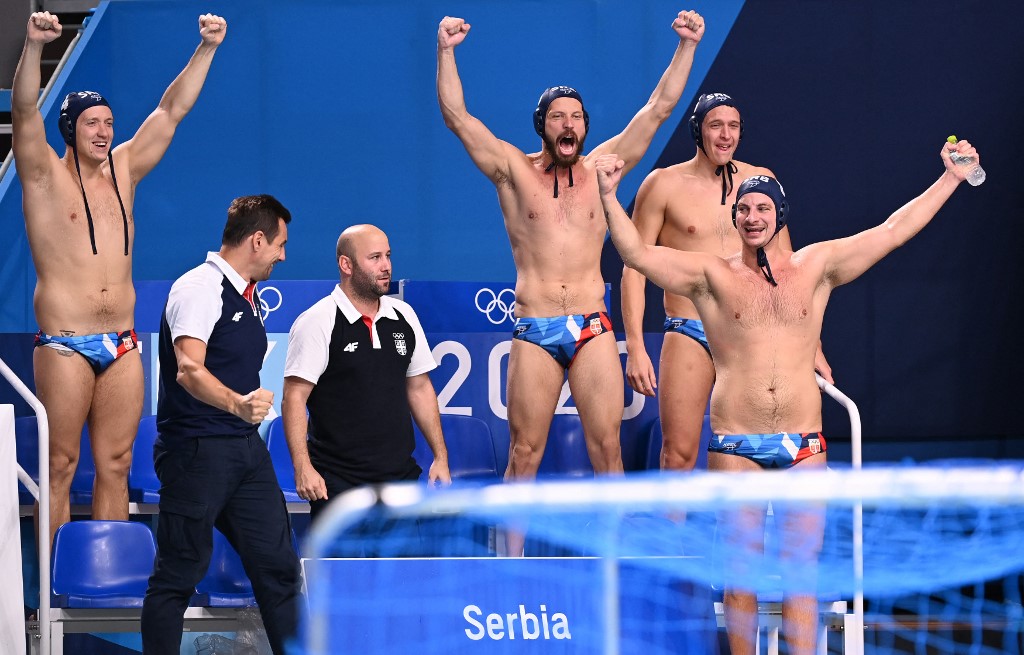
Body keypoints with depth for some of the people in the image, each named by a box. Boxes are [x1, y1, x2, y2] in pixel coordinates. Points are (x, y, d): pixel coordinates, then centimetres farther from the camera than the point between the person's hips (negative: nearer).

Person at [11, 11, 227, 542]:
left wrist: (206, 50, 6)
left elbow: (172, 109, 14)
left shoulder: (123, 170, 13)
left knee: (115, 464, 5)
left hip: (122, 346, 5)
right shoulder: (46, 175, 0)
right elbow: (24, 111, -16)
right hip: (63, 343, -5)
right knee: (60, 466, -4)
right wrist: (34, 46, -31)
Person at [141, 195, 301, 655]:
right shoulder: (200, 287, -13)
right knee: (178, 575, -2)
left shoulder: (248, 295, 16)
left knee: (277, 564, 5)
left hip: (247, 449, 9)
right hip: (197, 450, -9)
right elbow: (189, 369, -27)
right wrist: (237, 403, -42)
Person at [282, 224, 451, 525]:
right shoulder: (317, 322, -8)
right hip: (339, 483, -5)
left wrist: (440, 456, 12)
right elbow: (294, 398, -11)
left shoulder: (404, 316, 10)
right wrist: (303, 468, -20)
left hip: (402, 476, 5)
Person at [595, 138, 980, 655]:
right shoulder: (712, 276, 6)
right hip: (736, 445, -1)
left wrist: (951, 177, 15)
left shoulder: (816, 267, 11)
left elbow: (893, 230, 14)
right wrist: (609, 196, -11)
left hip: (804, 446, 1)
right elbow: (637, 253, -2)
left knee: (801, 569, -1)